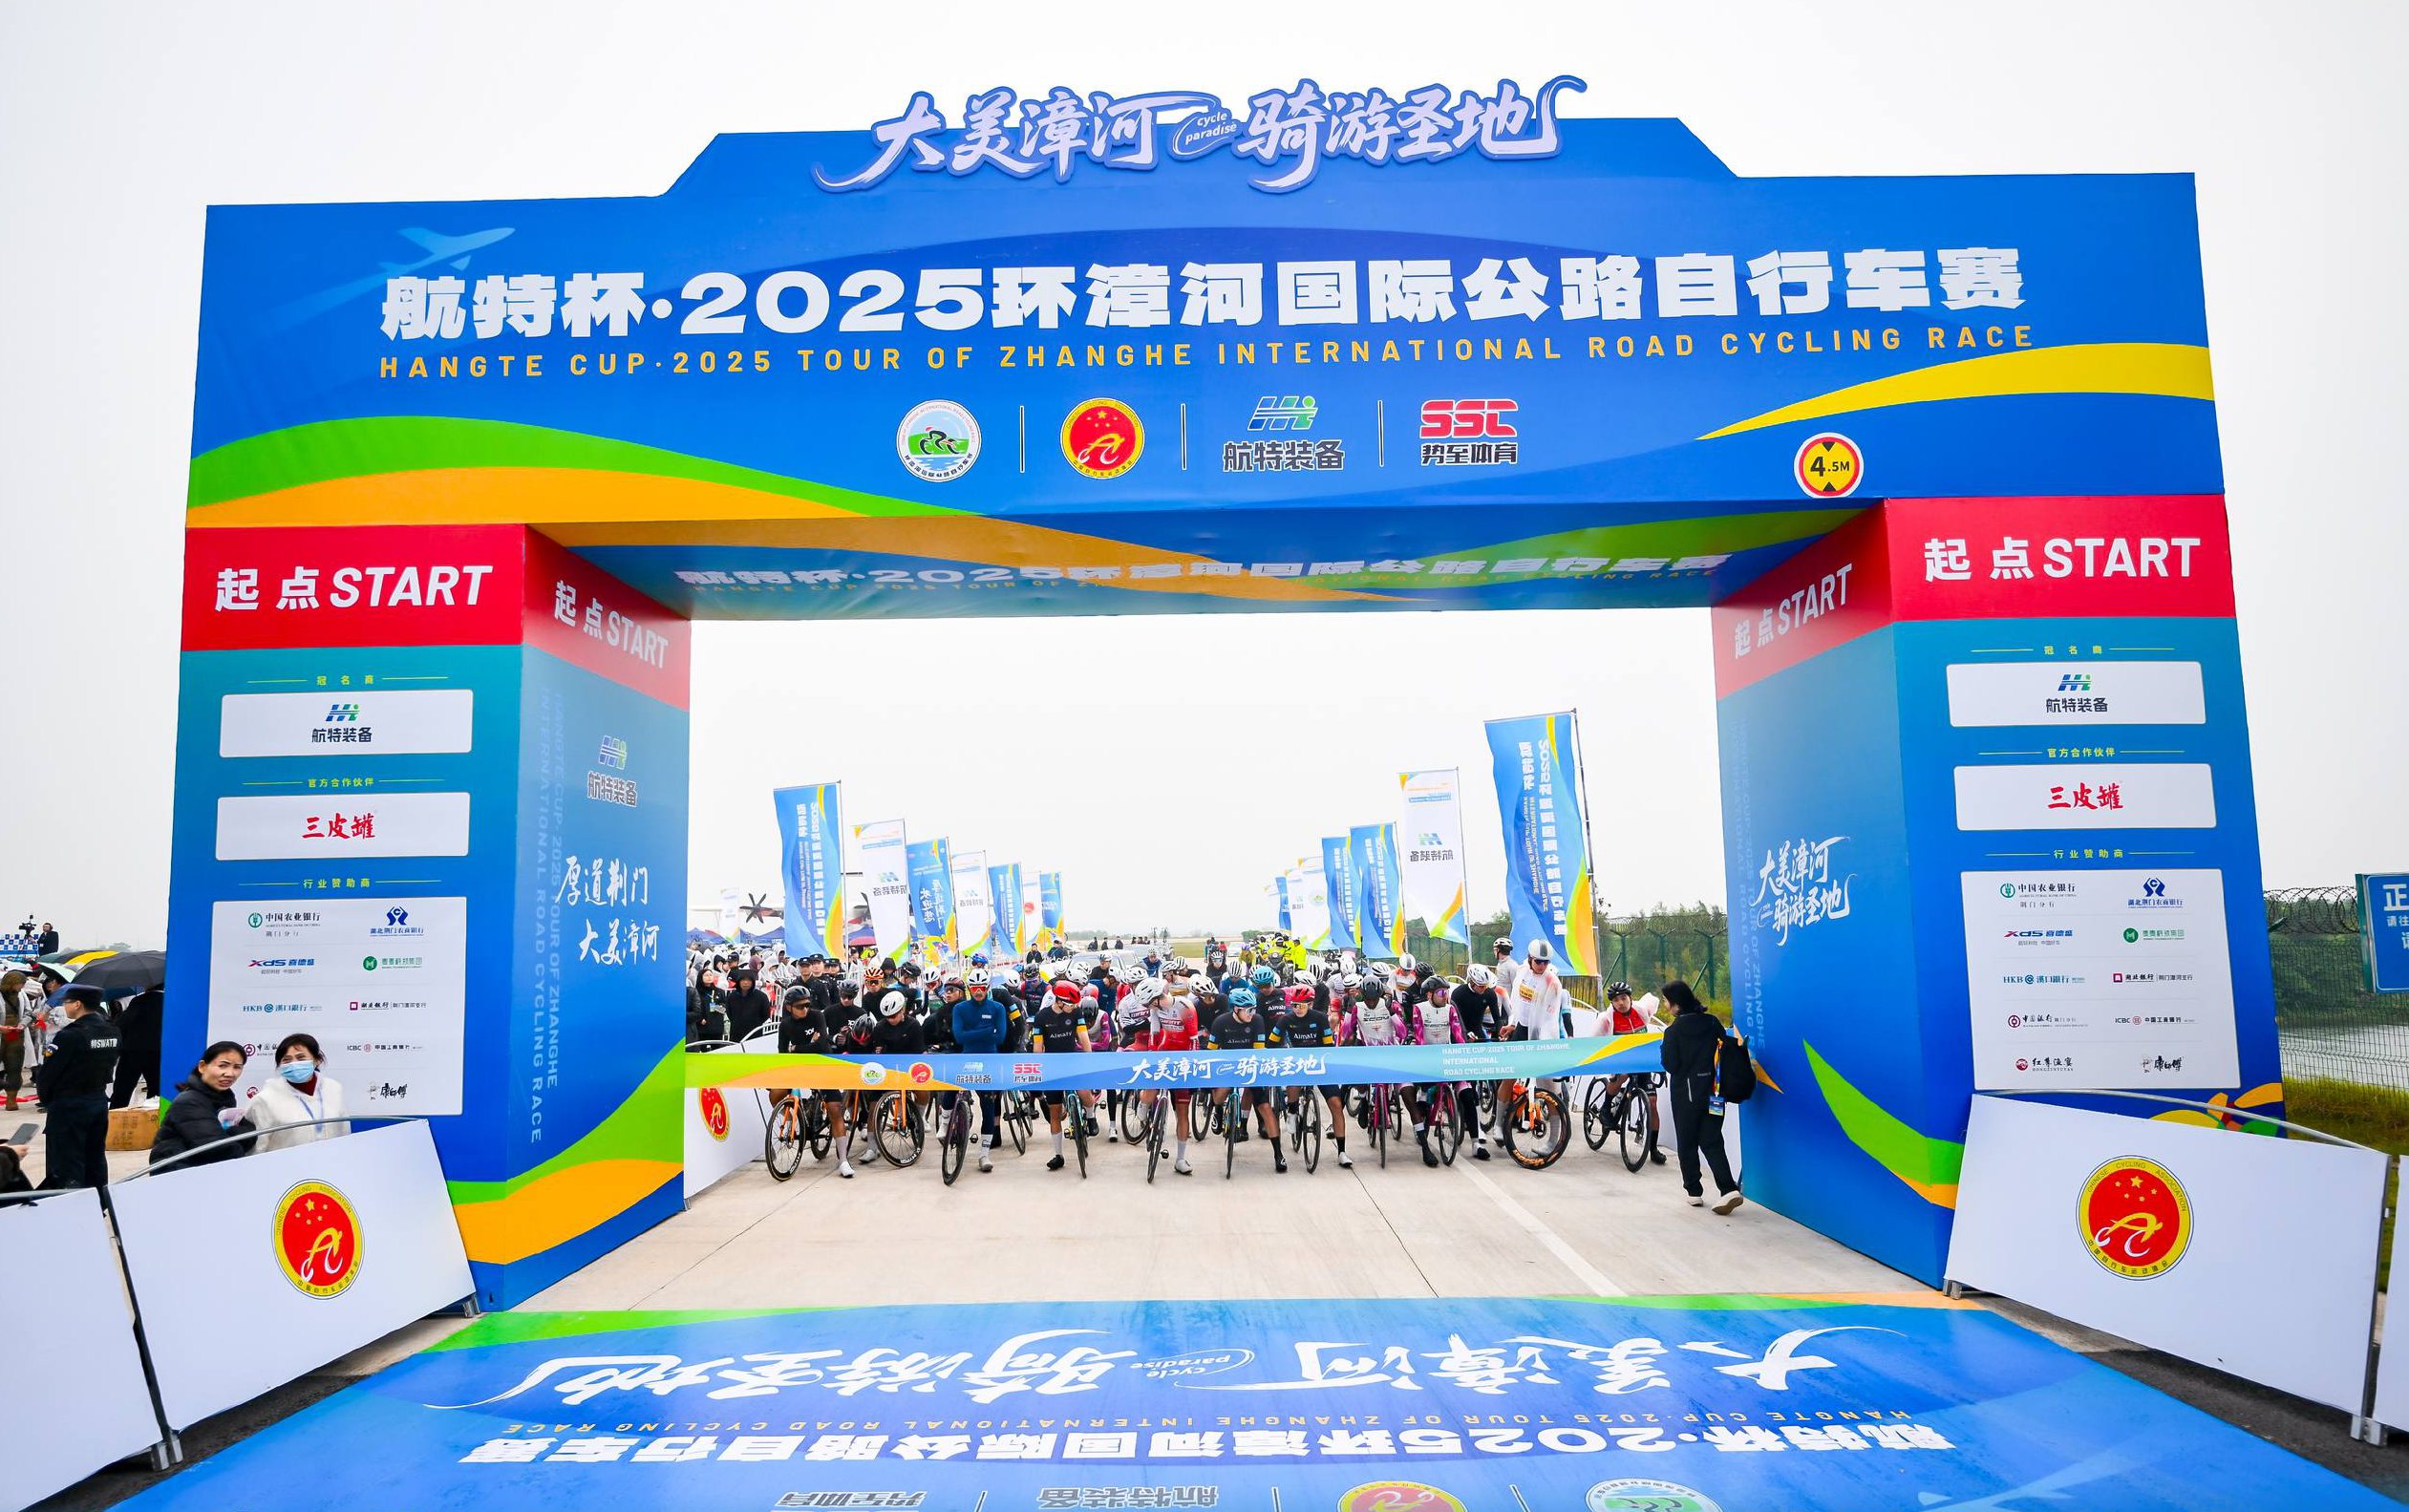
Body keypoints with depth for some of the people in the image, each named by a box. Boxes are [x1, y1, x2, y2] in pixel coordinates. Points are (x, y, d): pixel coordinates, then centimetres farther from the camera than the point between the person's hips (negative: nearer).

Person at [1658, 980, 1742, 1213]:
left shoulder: (1674, 1030, -13)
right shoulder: (1712, 1022, 1)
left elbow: (1670, 1065, -11)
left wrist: (1664, 1045, 2)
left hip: (1685, 1093, -4)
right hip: (1713, 1092, 4)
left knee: (1687, 1144, 11)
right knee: (1712, 1141, 6)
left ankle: (1694, 1192, 14)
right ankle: (1729, 1190, -10)